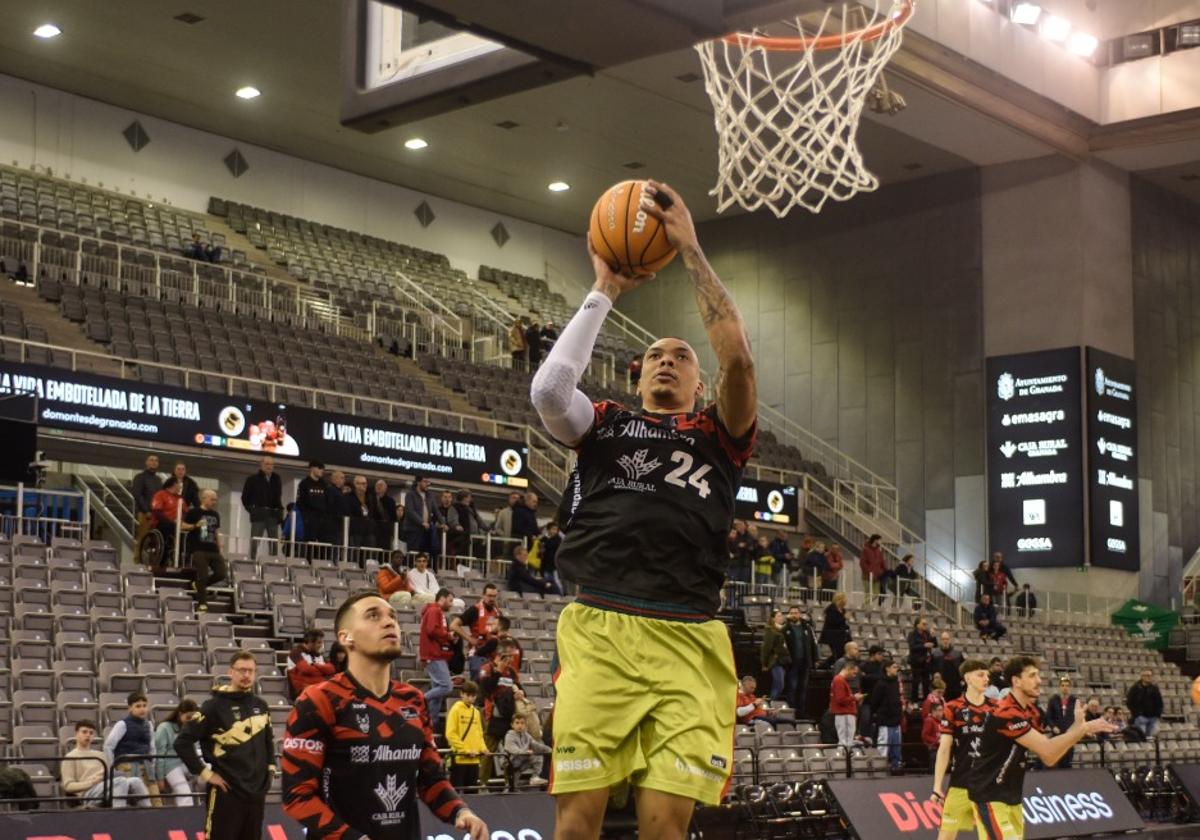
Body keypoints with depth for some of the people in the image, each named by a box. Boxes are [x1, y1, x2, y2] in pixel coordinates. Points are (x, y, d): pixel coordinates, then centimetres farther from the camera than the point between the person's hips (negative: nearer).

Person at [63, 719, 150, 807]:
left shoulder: (100, 755, 30)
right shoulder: (70, 757, 11)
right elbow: (67, 786, 0)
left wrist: (111, 776, 1)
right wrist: (91, 782, -16)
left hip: (108, 789, 6)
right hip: (88, 794, -6)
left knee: (135, 781, -26)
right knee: (121, 781, -35)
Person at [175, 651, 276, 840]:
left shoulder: (260, 706, 9)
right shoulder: (215, 706, -9)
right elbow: (182, 742, -12)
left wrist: (270, 766, 14)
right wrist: (205, 773, -12)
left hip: (256, 791, 6)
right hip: (226, 792, -6)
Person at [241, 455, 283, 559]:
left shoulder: (277, 479, 11)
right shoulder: (253, 479, 1)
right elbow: (245, 497, 7)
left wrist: (279, 511, 7)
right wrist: (251, 509, 1)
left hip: (273, 515, 4)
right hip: (258, 515, -4)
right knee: (255, 541, -5)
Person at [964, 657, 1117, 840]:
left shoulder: (1031, 712, 9)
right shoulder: (1006, 714, -23)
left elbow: (1047, 757, 5)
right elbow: (1048, 752, -26)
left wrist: (1077, 727, -5)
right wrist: (1084, 728, -23)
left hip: (1011, 795, 10)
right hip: (990, 794, -10)